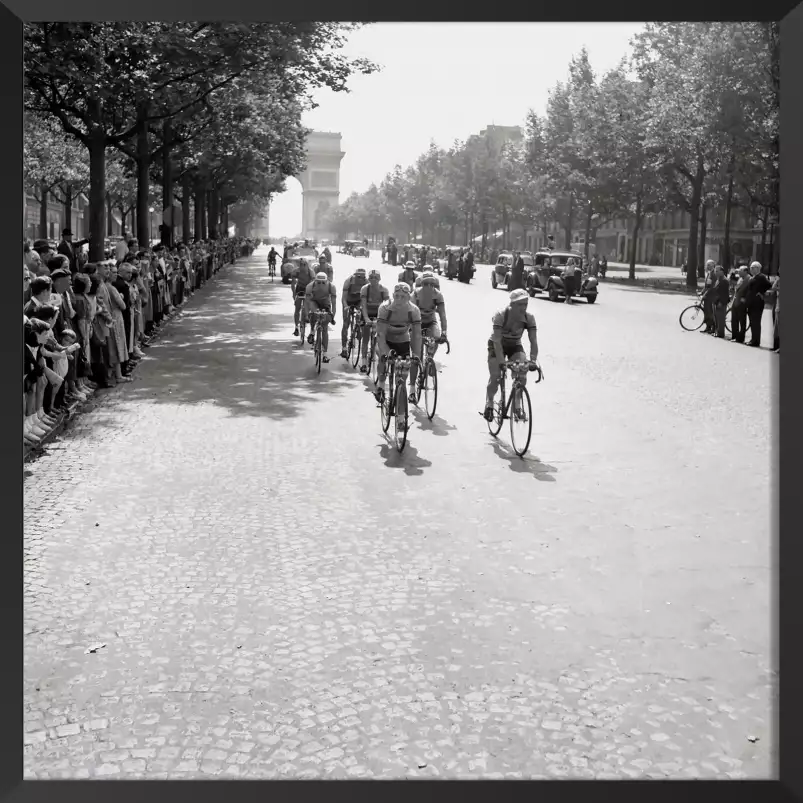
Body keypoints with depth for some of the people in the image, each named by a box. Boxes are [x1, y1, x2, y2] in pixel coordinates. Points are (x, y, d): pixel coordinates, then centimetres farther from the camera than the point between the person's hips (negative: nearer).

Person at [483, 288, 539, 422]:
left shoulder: (529, 318, -21)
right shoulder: (501, 315, -30)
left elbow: (533, 341, -23)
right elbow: (497, 340, -34)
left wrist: (533, 360, -37)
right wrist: (501, 361, -43)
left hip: (515, 346, 3)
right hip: (497, 346, -3)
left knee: (522, 376, -18)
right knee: (495, 377, -13)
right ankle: (489, 404, 14)